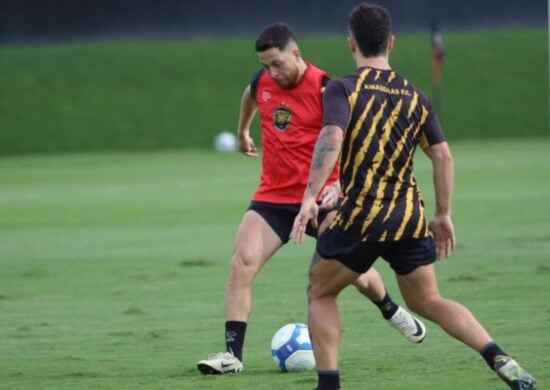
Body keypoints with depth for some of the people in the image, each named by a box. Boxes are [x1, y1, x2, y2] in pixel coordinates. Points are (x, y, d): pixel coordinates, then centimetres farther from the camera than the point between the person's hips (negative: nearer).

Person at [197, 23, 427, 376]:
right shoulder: (263, 82, 2)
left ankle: (391, 311, 40)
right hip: (273, 198, 4)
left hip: (321, 199, -4)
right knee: (243, 261, -17)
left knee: (354, 271, 4)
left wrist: (339, 184, -34)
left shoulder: (324, 90, -15)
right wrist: (243, 131, 43)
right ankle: (233, 354, -18)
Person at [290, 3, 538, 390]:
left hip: (359, 218, -4)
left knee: (321, 293, 17)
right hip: (410, 220, 4)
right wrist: (443, 216, 15)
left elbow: (331, 140, -21)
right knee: (428, 301, 16)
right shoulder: (414, 96, 10)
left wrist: (310, 198, -23)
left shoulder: (343, 89, -5)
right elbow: (443, 156, 7)